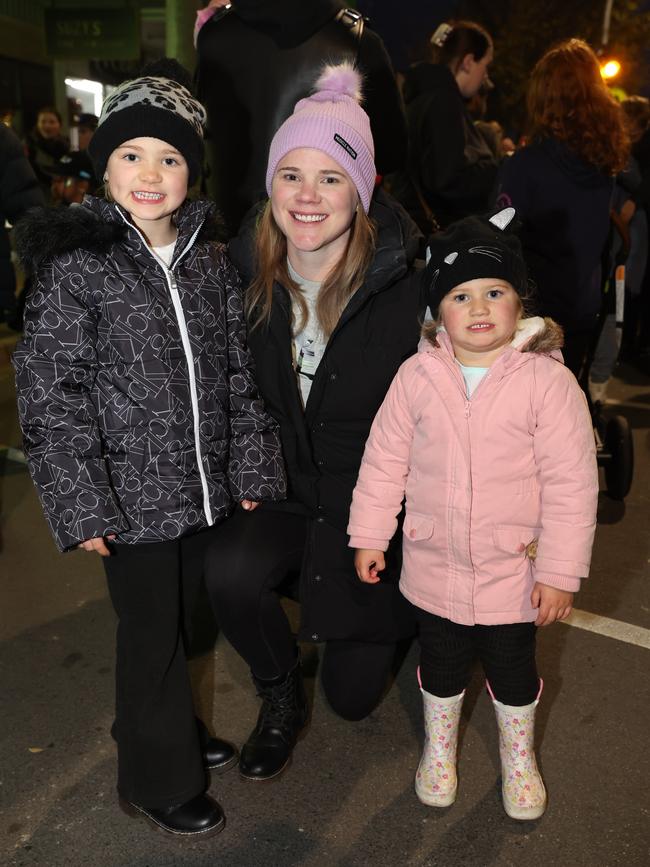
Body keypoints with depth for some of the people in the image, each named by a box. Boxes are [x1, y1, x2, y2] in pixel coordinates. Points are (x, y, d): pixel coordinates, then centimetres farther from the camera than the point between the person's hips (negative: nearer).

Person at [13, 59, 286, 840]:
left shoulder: (209, 258, 4)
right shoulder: (74, 264, -11)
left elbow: (239, 373, 6)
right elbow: (50, 393, -12)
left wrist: (252, 472, 3)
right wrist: (81, 506, -14)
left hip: (206, 488, 5)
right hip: (133, 498, -4)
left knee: (185, 623, 20)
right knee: (150, 635, 9)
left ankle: (174, 732, 46)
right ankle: (156, 780, 32)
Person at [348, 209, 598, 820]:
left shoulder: (547, 381, -16)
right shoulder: (417, 376, -9)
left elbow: (571, 484, -13)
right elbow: (384, 459, 0)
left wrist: (561, 571, -12)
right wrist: (370, 535, 2)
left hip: (514, 568, -1)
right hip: (434, 565, 2)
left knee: (512, 668, 19)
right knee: (441, 665, 22)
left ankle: (518, 758, 49)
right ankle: (438, 749, 51)